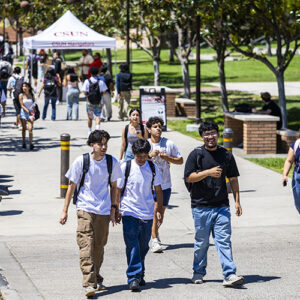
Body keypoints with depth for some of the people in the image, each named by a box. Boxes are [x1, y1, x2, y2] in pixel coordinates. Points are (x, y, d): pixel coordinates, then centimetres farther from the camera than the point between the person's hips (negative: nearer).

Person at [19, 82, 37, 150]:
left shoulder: (32, 95, 4)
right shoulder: (21, 95, -1)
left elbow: (34, 103, 12)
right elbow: (22, 105, -7)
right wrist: (27, 111, -22)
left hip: (31, 113, 0)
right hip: (23, 113, 0)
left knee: (30, 128, -12)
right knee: (24, 129, 7)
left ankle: (31, 143, -17)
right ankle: (24, 143, 18)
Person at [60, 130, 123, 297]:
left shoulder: (112, 162, 2)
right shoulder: (81, 161, -5)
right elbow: (72, 186, 3)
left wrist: (113, 209, 12)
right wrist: (65, 211, 3)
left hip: (103, 211, 3)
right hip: (85, 209, -3)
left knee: (99, 247, 10)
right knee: (86, 246, -13)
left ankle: (96, 279, 28)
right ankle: (89, 284, -19)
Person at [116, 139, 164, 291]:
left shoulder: (152, 168, 4)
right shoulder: (125, 167, -4)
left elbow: (158, 190, 14)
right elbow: (118, 190, 1)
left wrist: (160, 210, 12)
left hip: (147, 214, 3)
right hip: (129, 213, -3)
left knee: (143, 247, 9)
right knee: (132, 245, -11)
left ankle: (139, 276, 22)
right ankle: (133, 278, -12)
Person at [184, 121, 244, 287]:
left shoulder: (226, 155, 9)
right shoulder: (196, 154, 0)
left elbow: (233, 179, 16)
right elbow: (189, 177, -6)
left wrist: (237, 201, 10)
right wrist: (209, 172, -17)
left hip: (221, 206, 1)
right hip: (201, 206, -1)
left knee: (224, 240, -6)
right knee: (201, 242, 7)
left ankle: (229, 275, -10)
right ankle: (199, 272, 23)